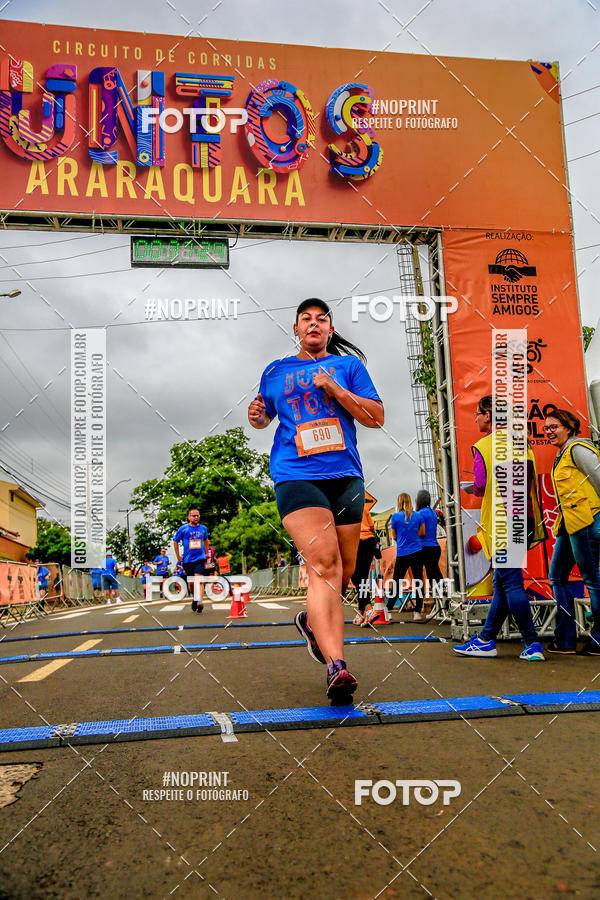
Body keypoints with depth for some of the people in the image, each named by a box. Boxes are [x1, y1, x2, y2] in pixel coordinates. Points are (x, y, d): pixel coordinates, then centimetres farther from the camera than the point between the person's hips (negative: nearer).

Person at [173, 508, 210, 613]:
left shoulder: (203, 528, 7)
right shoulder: (183, 529, -2)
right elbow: (175, 541, 8)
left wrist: (206, 553, 20)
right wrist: (178, 557, 5)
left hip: (200, 558, 0)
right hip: (187, 560, 0)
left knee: (199, 580, -16)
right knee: (190, 582, 9)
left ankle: (200, 602, -25)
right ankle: (194, 598, 32)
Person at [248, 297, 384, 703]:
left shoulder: (348, 365, 13)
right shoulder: (276, 372, 17)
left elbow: (376, 417, 6)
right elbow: (265, 417, 29)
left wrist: (333, 388, -5)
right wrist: (257, 417, 5)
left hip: (345, 475, 2)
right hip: (296, 476, -2)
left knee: (345, 570, 9)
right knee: (324, 562, -20)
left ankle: (313, 621, 38)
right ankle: (336, 666, -24)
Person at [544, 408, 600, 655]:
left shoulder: (577, 448, -7)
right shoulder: (562, 455, 21)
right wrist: (560, 523, 19)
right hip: (568, 524, 10)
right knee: (557, 577, 10)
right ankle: (564, 640, 14)